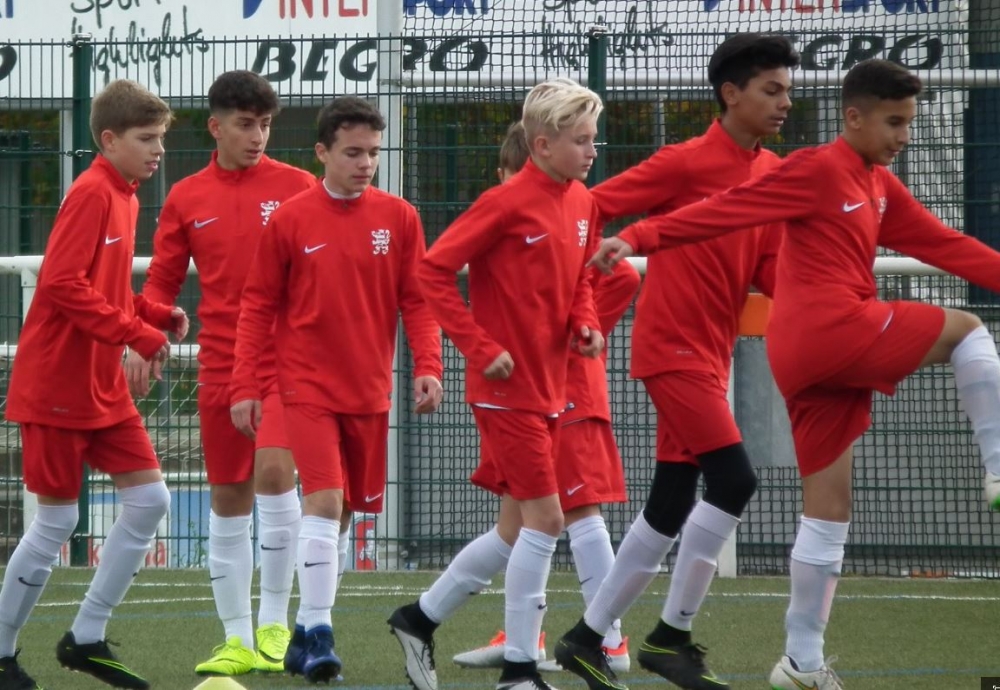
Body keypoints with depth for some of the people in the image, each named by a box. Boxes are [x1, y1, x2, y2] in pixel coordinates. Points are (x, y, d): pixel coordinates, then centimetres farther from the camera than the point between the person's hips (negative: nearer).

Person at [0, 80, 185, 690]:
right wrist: (139, 334, -22)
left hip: (104, 388, 9)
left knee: (150, 499, 2)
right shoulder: (92, 194, -16)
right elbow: (63, 284, -24)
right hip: (58, 385, -9)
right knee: (58, 519, -3)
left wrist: (157, 315, 2)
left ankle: (87, 639, 10)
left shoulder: (124, 197, 11)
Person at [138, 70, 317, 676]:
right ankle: (239, 641, 14)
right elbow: (163, 281, 10)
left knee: (274, 469, -20)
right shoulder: (186, 199, 7)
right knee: (227, 498, 6)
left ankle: (274, 622, -8)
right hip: (220, 366, 3)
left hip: (287, 359, -3)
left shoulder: (297, 187, 0)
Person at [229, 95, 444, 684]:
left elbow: (417, 300, 3)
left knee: (342, 513, 10)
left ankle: (307, 632, 22)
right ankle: (319, 631, -17)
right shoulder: (290, 221, -4)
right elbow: (259, 306, 1)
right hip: (308, 387, -3)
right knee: (325, 499, -18)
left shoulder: (398, 217, 1)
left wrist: (429, 367, -12)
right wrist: (246, 386, -4)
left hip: (370, 392, 3)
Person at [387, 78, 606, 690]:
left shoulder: (582, 203, 8)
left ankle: (421, 619, 28)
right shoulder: (507, 204, -15)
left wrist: (586, 324, 1)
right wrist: (482, 348, -17)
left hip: (550, 388, 8)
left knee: (516, 533, 12)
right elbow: (435, 271, -15)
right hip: (508, 387, -8)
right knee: (544, 518, -10)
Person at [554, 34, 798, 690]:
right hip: (673, 349, -8)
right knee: (734, 480, -17)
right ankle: (672, 636, -7)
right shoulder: (685, 164, -14)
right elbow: (589, 207, -12)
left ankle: (588, 637, 20)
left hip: (711, 356, 8)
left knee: (671, 509, 10)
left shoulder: (773, 174, 7)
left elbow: (768, 273, 9)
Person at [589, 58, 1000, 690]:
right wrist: (639, 239, -21)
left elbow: (946, 246, 20)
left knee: (830, 511, 9)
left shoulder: (881, 188, 18)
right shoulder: (817, 171, -8)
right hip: (833, 328, -9)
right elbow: (722, 211, -13)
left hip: (811, 363, 9)